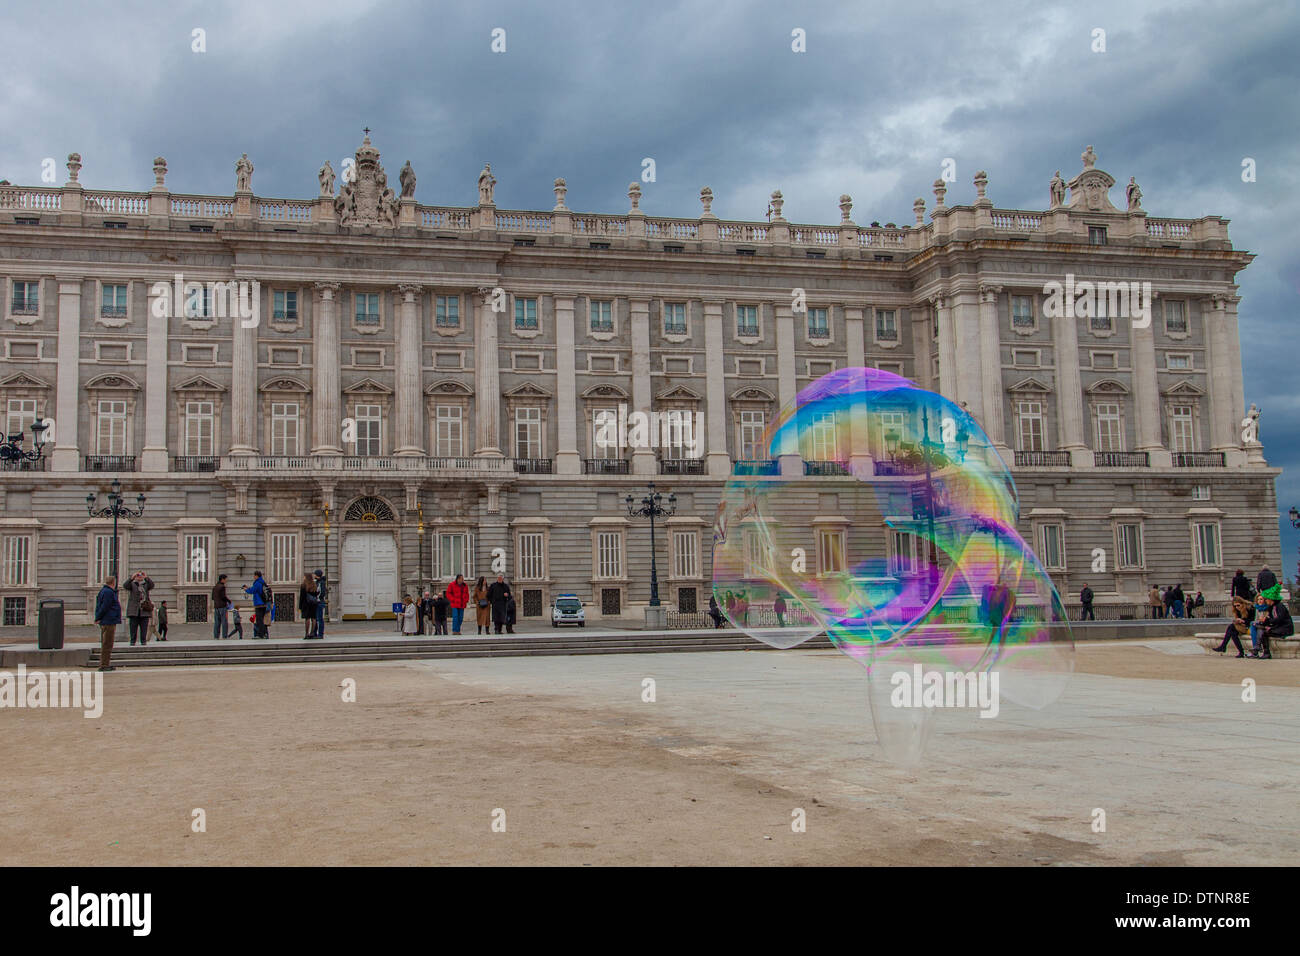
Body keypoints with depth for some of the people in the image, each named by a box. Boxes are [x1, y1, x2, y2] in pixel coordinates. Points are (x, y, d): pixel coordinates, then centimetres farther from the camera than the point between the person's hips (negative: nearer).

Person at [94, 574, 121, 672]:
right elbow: (104, 607, -20)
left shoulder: (103, 591, 18)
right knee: (107, 644, -8)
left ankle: (105, 664, 20)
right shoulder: (109, 592, -16)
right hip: (109, 622, -11)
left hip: (105, 622, 11)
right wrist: (98, 618, -13)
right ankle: (104, 665, -7)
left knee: (105, 644, 15)